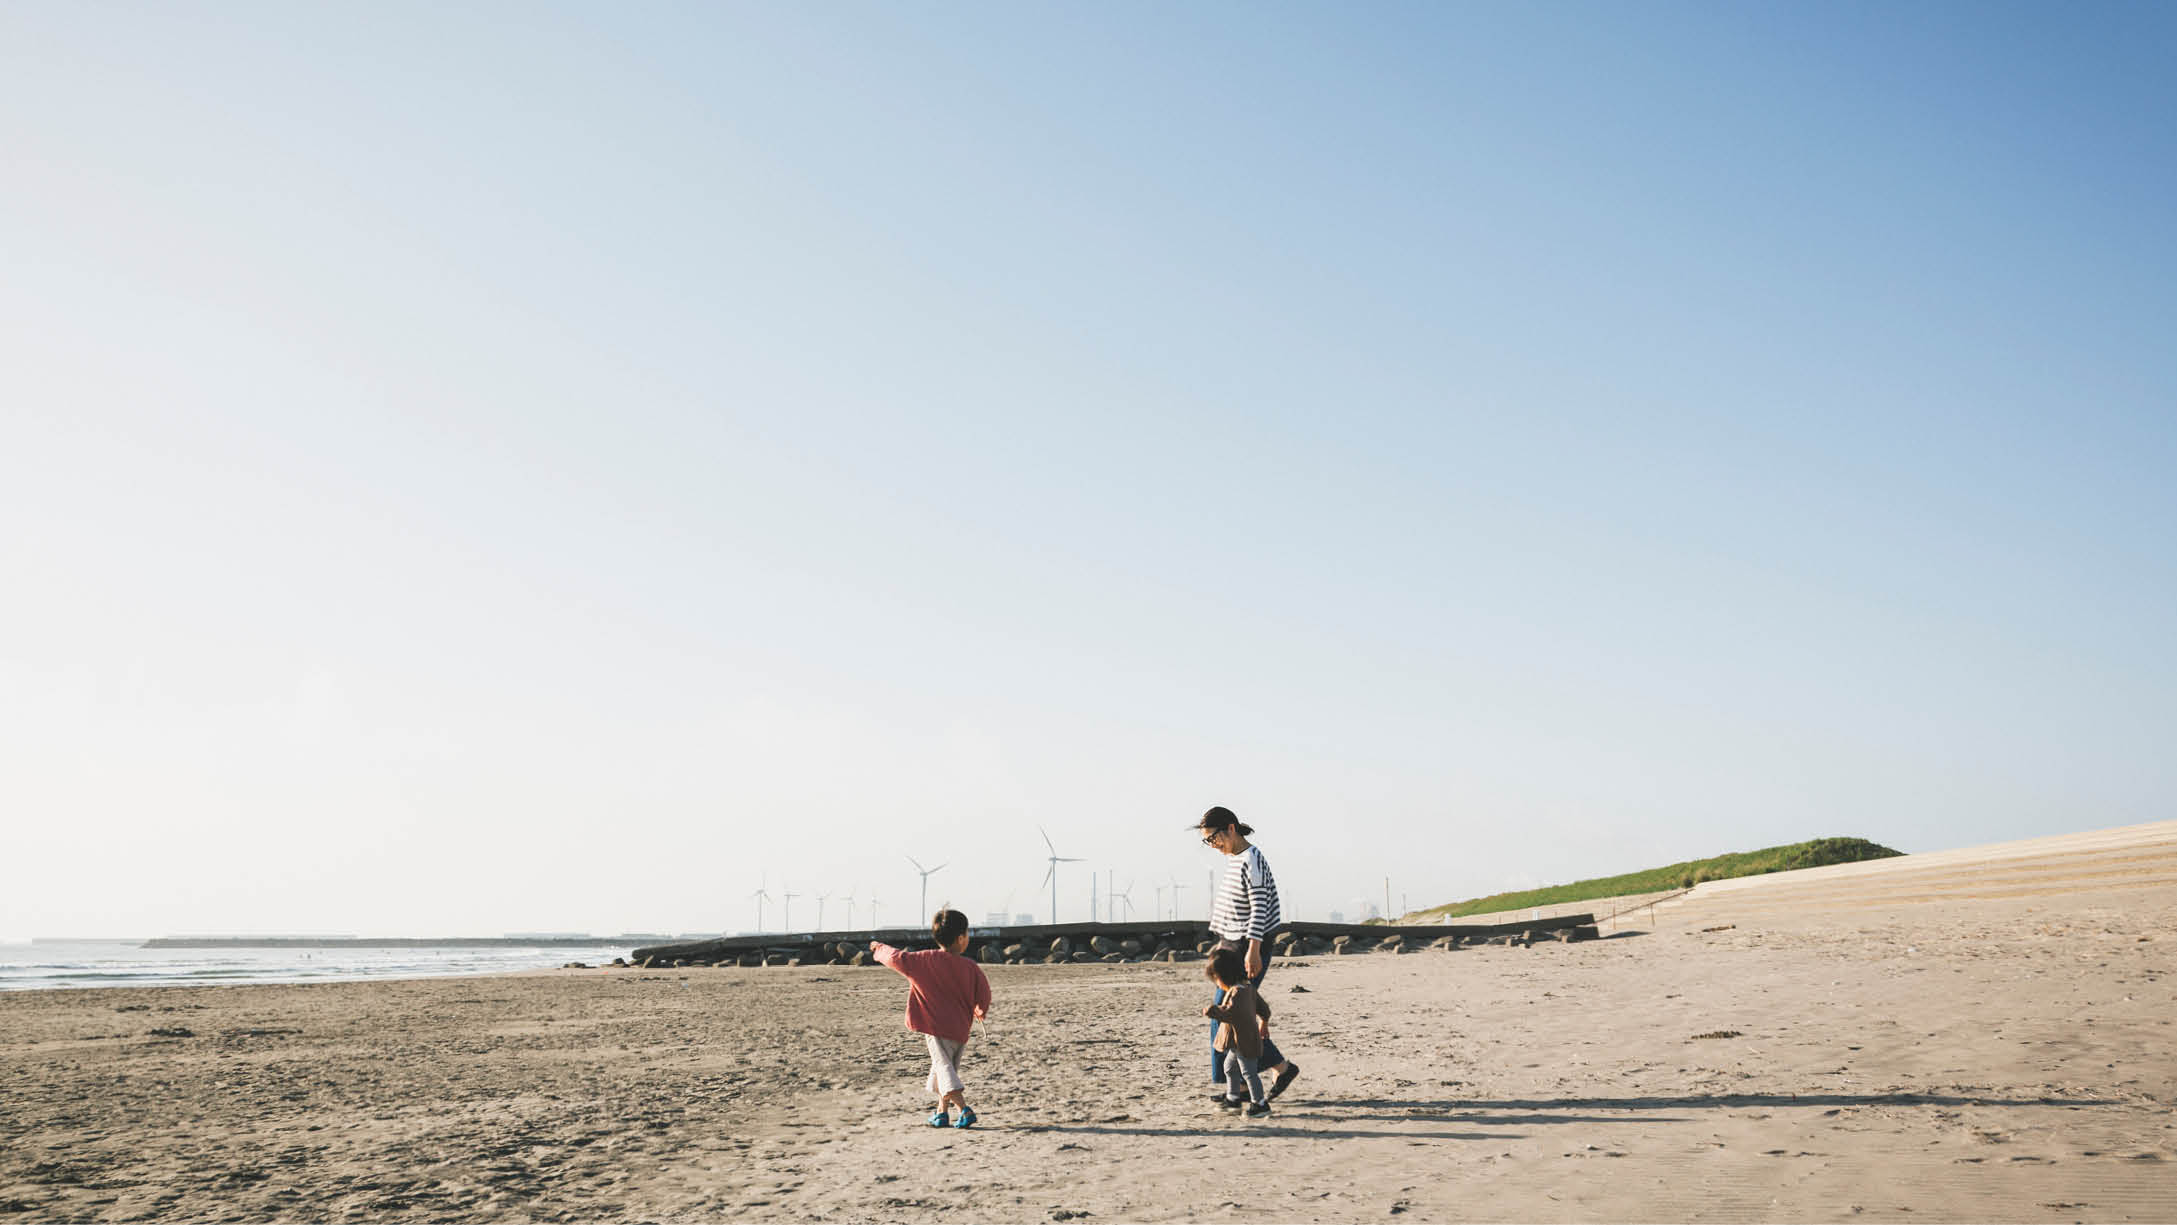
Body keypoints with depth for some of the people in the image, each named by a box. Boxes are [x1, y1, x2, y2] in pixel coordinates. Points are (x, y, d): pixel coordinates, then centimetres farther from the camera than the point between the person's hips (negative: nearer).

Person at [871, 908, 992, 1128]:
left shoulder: (926, 960, -8)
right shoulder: (970, 967, 0)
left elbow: (899, 958, -11)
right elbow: (984, 994, 4)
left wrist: (881, 948, 10)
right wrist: (980, 1012, 27)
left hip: (937, 1028, -4)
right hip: (961, 1029, 4)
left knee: (943, 1067, -8)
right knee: (947, 1068, 21)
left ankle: (964, 1109, -24)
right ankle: (942, 1112, 28)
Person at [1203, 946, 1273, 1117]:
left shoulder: (1237, 992, -23)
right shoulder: (1249, 989, 10)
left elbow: (1231, 1013, -35)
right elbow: (1263, 1007, 21)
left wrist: (1212, 1010, -29)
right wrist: (1264, 1022, 36)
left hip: (1244, 1042, -11)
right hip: (1239, 1043, 11)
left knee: (1249, 1072, -4)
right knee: (1230, 1068, 23)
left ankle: (1260, 1103, 3)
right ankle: (1233, 1099, 35)